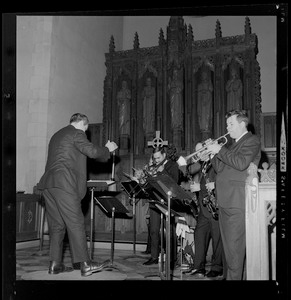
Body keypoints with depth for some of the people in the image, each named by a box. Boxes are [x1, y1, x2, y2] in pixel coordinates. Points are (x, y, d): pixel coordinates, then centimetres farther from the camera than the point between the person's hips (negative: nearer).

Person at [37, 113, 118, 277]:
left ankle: (55, 264, 10)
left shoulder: (57, 135, 27)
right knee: (76, 223, -8)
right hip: (63, 183, -9)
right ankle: (85, 264, -7)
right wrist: (108, 149, 7)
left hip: (48, 183, 9)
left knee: (56, 225, 10)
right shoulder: (77, 133, 1)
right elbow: (92, 151, -9)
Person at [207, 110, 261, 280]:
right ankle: (229, 274, 22)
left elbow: (241, 163, -20)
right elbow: (221, 169, 19)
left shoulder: (252, 140, -3)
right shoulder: (234, 144, 23)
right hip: (225, 202, 9)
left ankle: (235, 277, -2)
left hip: (237, 203, -9)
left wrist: (220, 150, -13)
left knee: (235, 246, -8)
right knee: (228, 245, 13)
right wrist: (213, 153, 5)